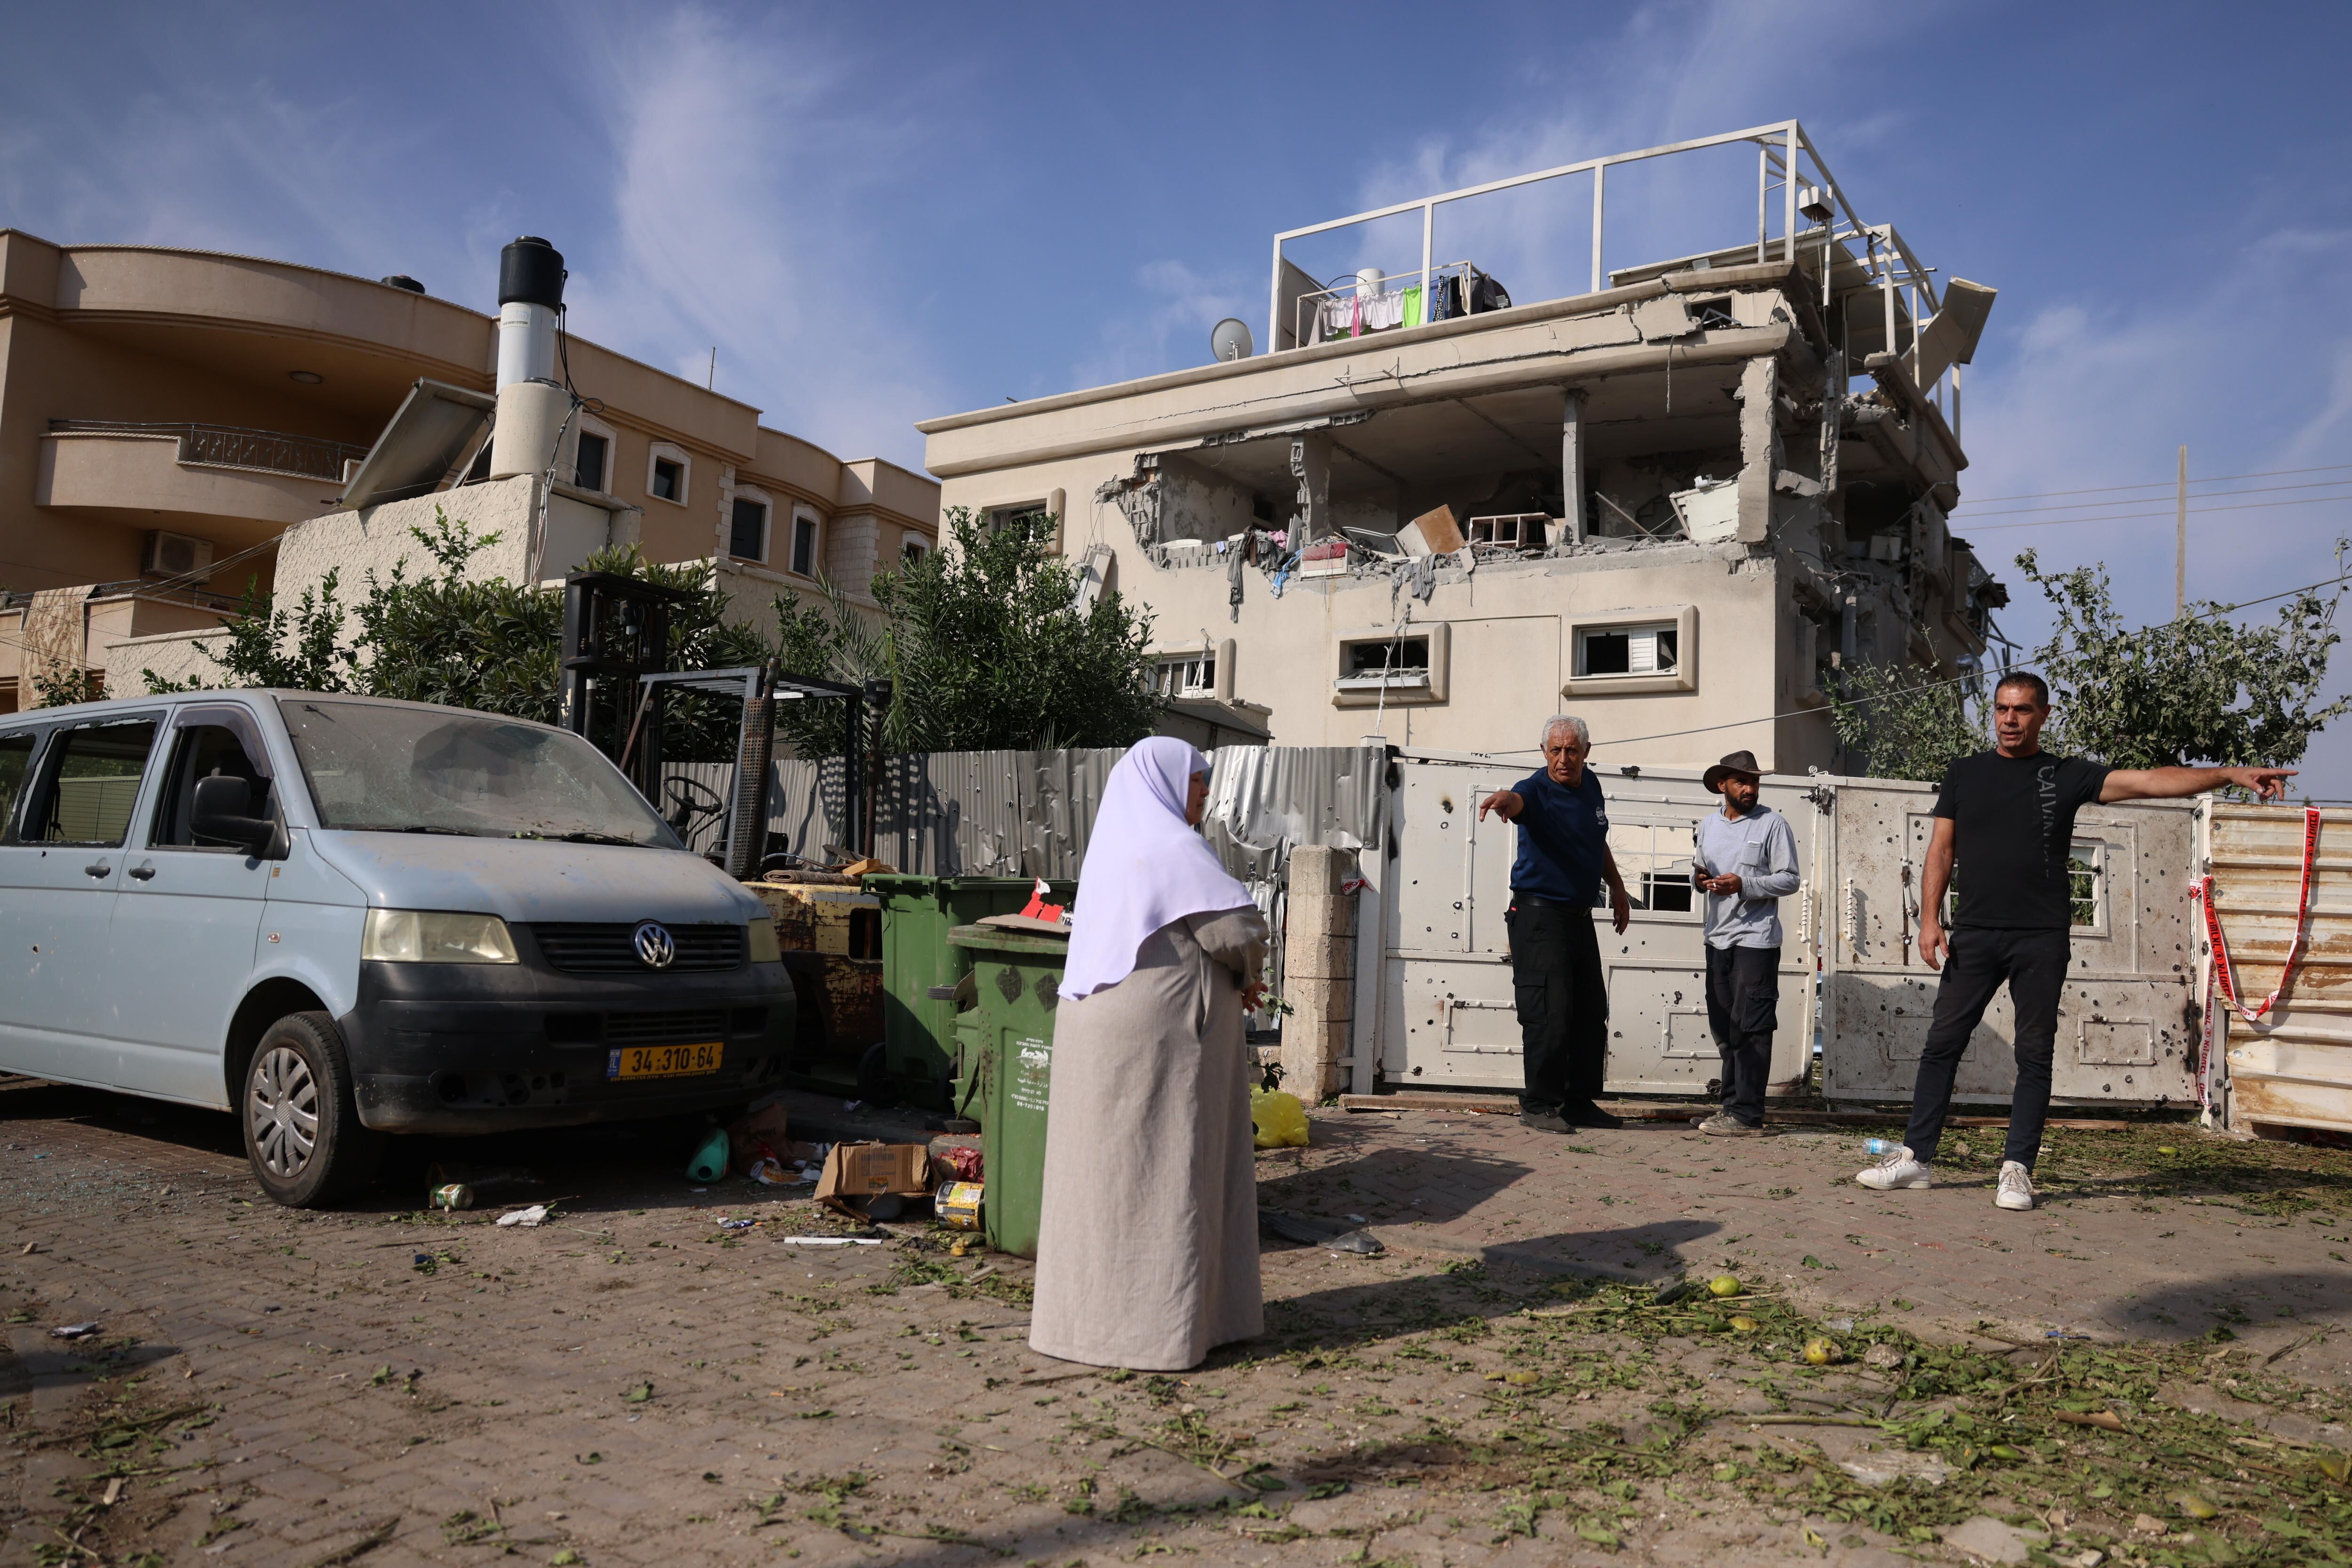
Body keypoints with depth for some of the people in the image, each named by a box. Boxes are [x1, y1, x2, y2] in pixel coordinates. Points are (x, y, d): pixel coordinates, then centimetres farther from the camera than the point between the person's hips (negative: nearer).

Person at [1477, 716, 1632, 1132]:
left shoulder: (1591, 785, 8)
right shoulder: (1537, 790, -15)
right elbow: (1518, 801, -41)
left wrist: (1617, 889, 25)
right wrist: (1502, 800, -64)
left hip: (1580, 916, 8)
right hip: (1540, 915, -8)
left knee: (1592, 1014, 12)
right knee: (1550, 1015, -10)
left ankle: (1580, 1102, 24)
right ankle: (1538, 1105, 2)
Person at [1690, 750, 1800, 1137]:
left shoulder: (1773, 824, -4)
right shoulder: (1708, 825, 14)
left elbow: (1789, 880, -7)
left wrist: (1743, 884, -19)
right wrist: (1700, 879, -1)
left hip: (1756, 939, -6)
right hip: (1718, 938, 7)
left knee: (1750, 1028, -7)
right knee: (1723, 1027, 11)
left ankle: (1746, 1115, -5)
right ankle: (1732, 1105, 21)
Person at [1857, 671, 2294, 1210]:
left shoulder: (2067, 775, 7)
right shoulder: (1965, 773, 11)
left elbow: (2147, 781, -2)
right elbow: (1941, 849, 9)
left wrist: (2231, 774, -13)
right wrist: (1930, 918, 0)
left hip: (2042, 940, -1)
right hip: (1974, 933, 1)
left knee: (2035, 1055, 2)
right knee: (1942, 1043, 0)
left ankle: (2017, 1170, 9)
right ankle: (1917, 1157, 7)